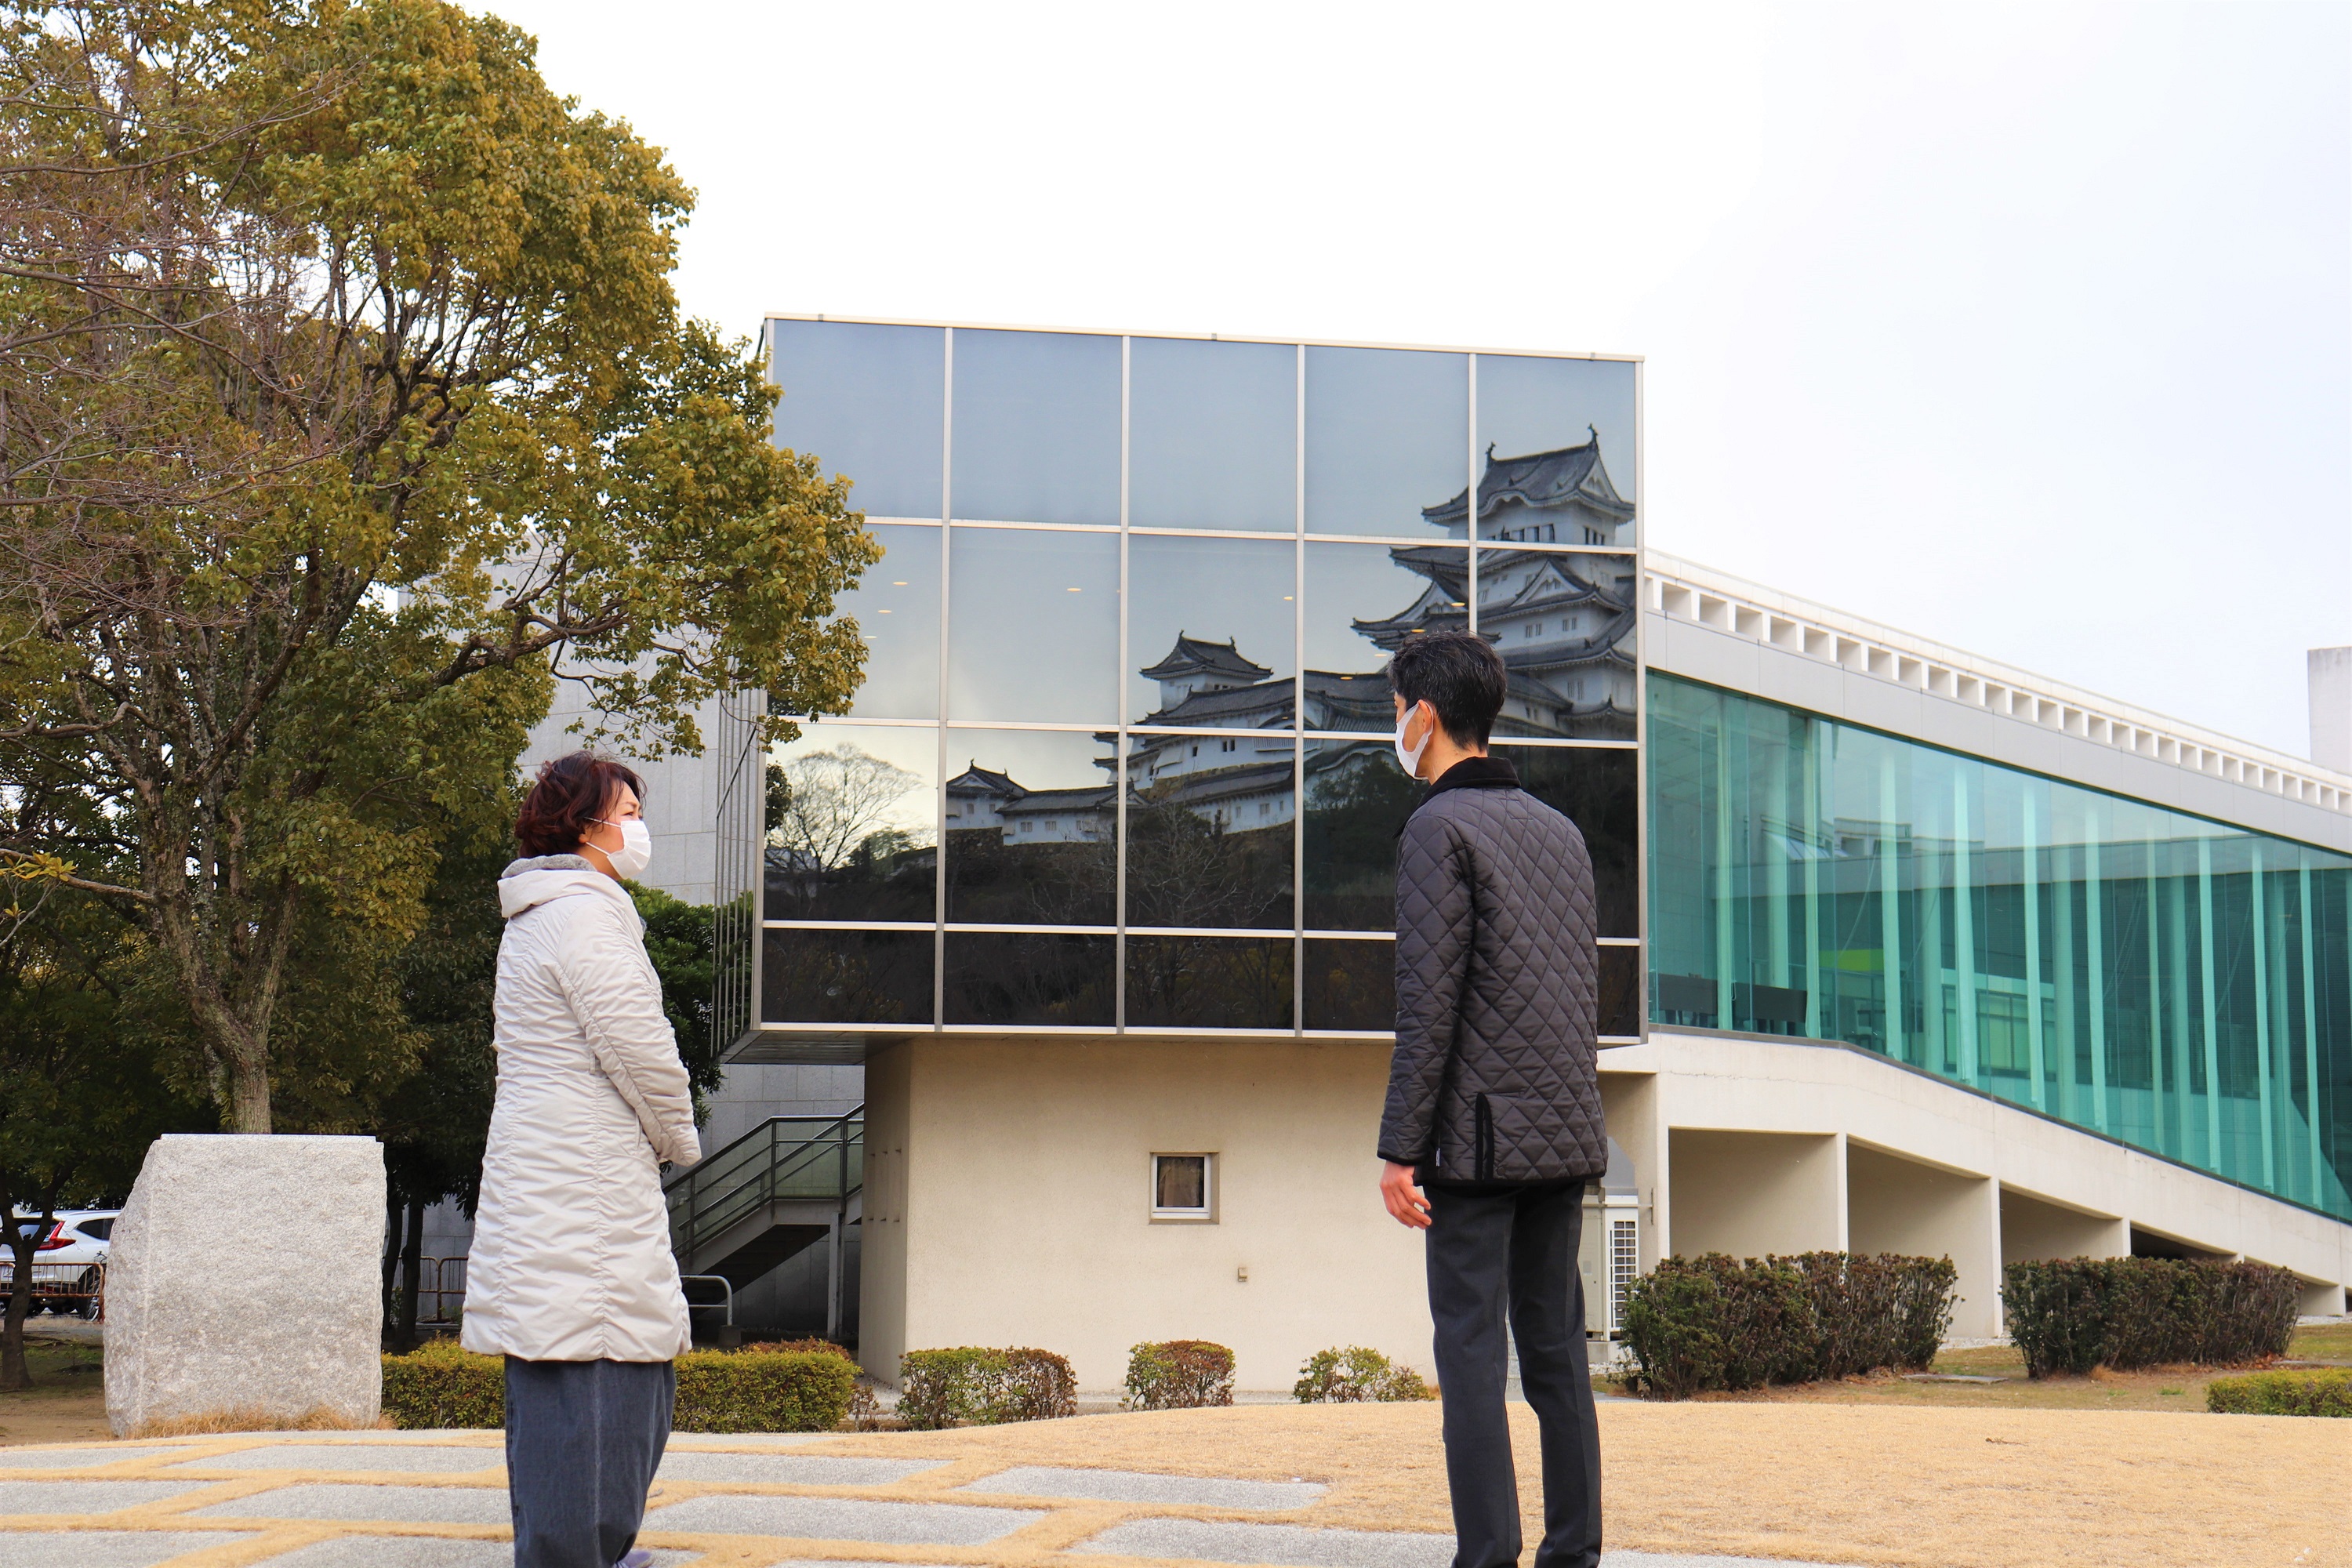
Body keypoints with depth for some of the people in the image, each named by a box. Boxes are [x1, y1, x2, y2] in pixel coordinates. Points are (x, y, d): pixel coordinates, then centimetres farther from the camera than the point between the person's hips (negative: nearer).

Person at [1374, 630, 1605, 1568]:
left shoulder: (1440, 827, -7)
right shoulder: (1561, 830, 16)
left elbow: (1429, 1001, -13)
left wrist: (1399, 1149, -12)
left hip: (1480, 1136, -7)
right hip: (1567, 1135, 7)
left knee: (1472, 1352, -6)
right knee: (1556, 1349, 10)